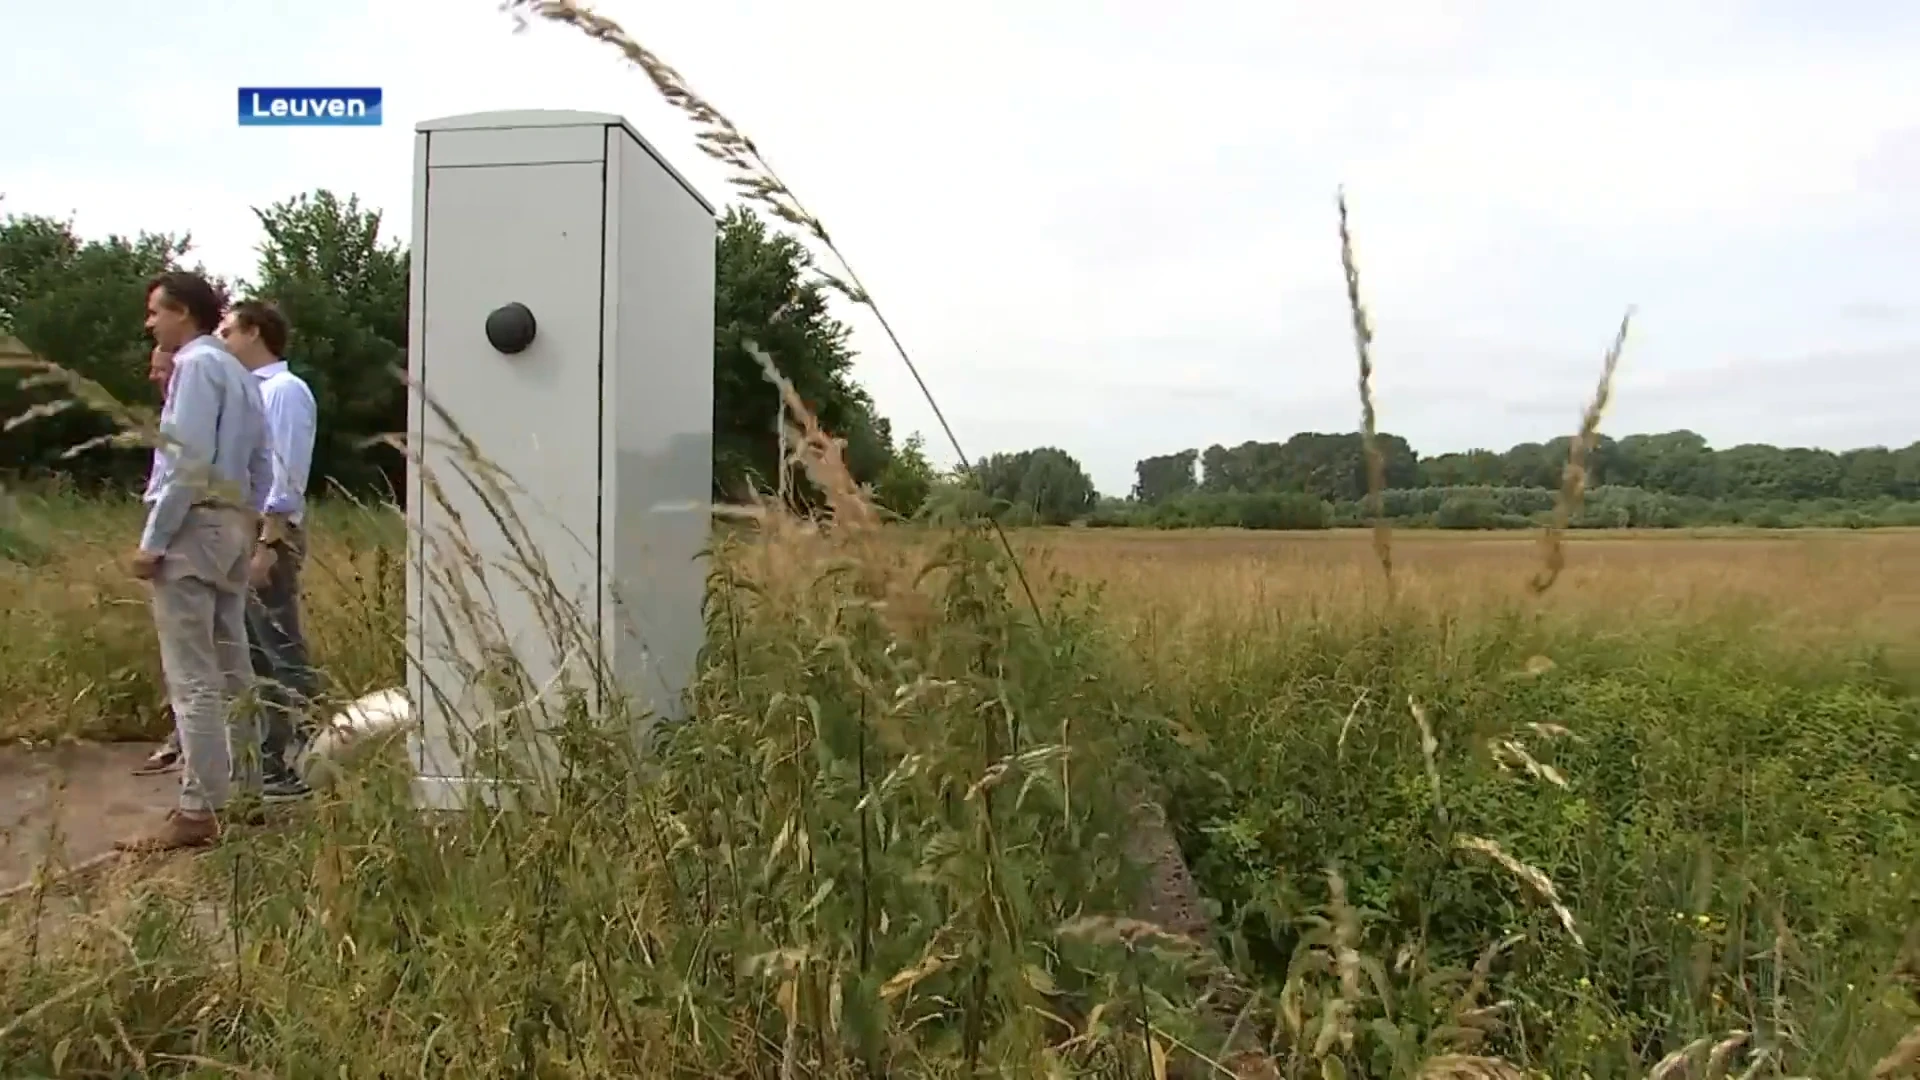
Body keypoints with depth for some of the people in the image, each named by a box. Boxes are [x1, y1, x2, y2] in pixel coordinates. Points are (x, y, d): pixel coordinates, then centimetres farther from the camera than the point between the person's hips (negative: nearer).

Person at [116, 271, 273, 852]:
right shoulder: (240, 373, 18)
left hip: (192, 527, -9)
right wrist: (245, 524, 18)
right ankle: (251, 789, 17)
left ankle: (197, 810, -6)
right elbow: (261, 465, 17)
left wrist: (153, 541, -15)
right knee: (229, 672, 12)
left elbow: (189, 461, -17)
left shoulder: (196, 365, -8)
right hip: (233, 527, 9)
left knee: (192, 678, -8)